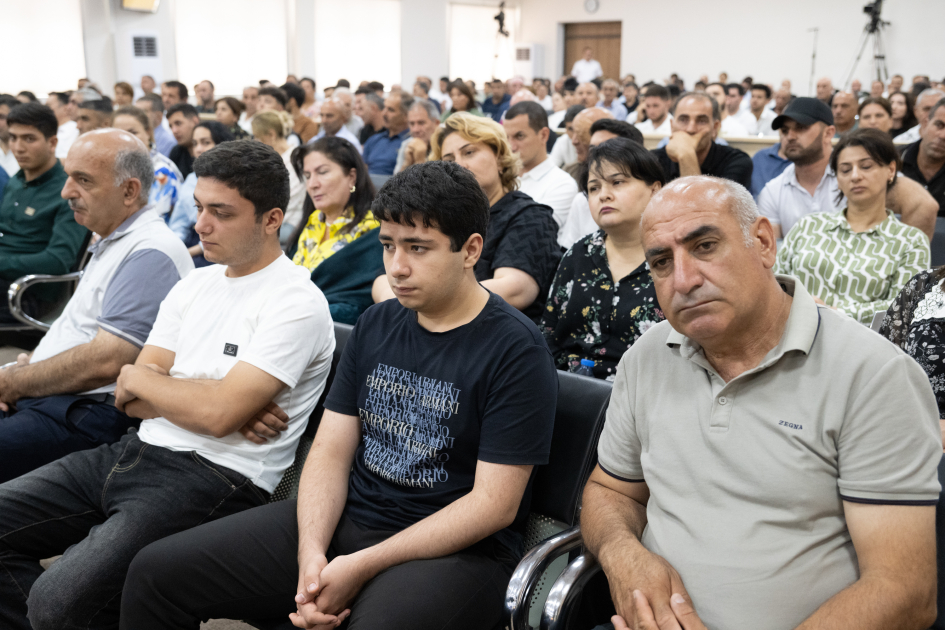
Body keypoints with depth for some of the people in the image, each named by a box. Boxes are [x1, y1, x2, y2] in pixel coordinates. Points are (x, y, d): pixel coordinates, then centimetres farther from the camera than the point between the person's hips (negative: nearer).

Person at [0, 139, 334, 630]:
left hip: (214, 478, -8)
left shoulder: (296, 303, -11)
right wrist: (217, 401, -10)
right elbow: (131, 399, 9)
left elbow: (219, 414, -20)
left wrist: (138, 377, -1)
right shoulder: (194, 285, 14)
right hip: (138, 452, 8)